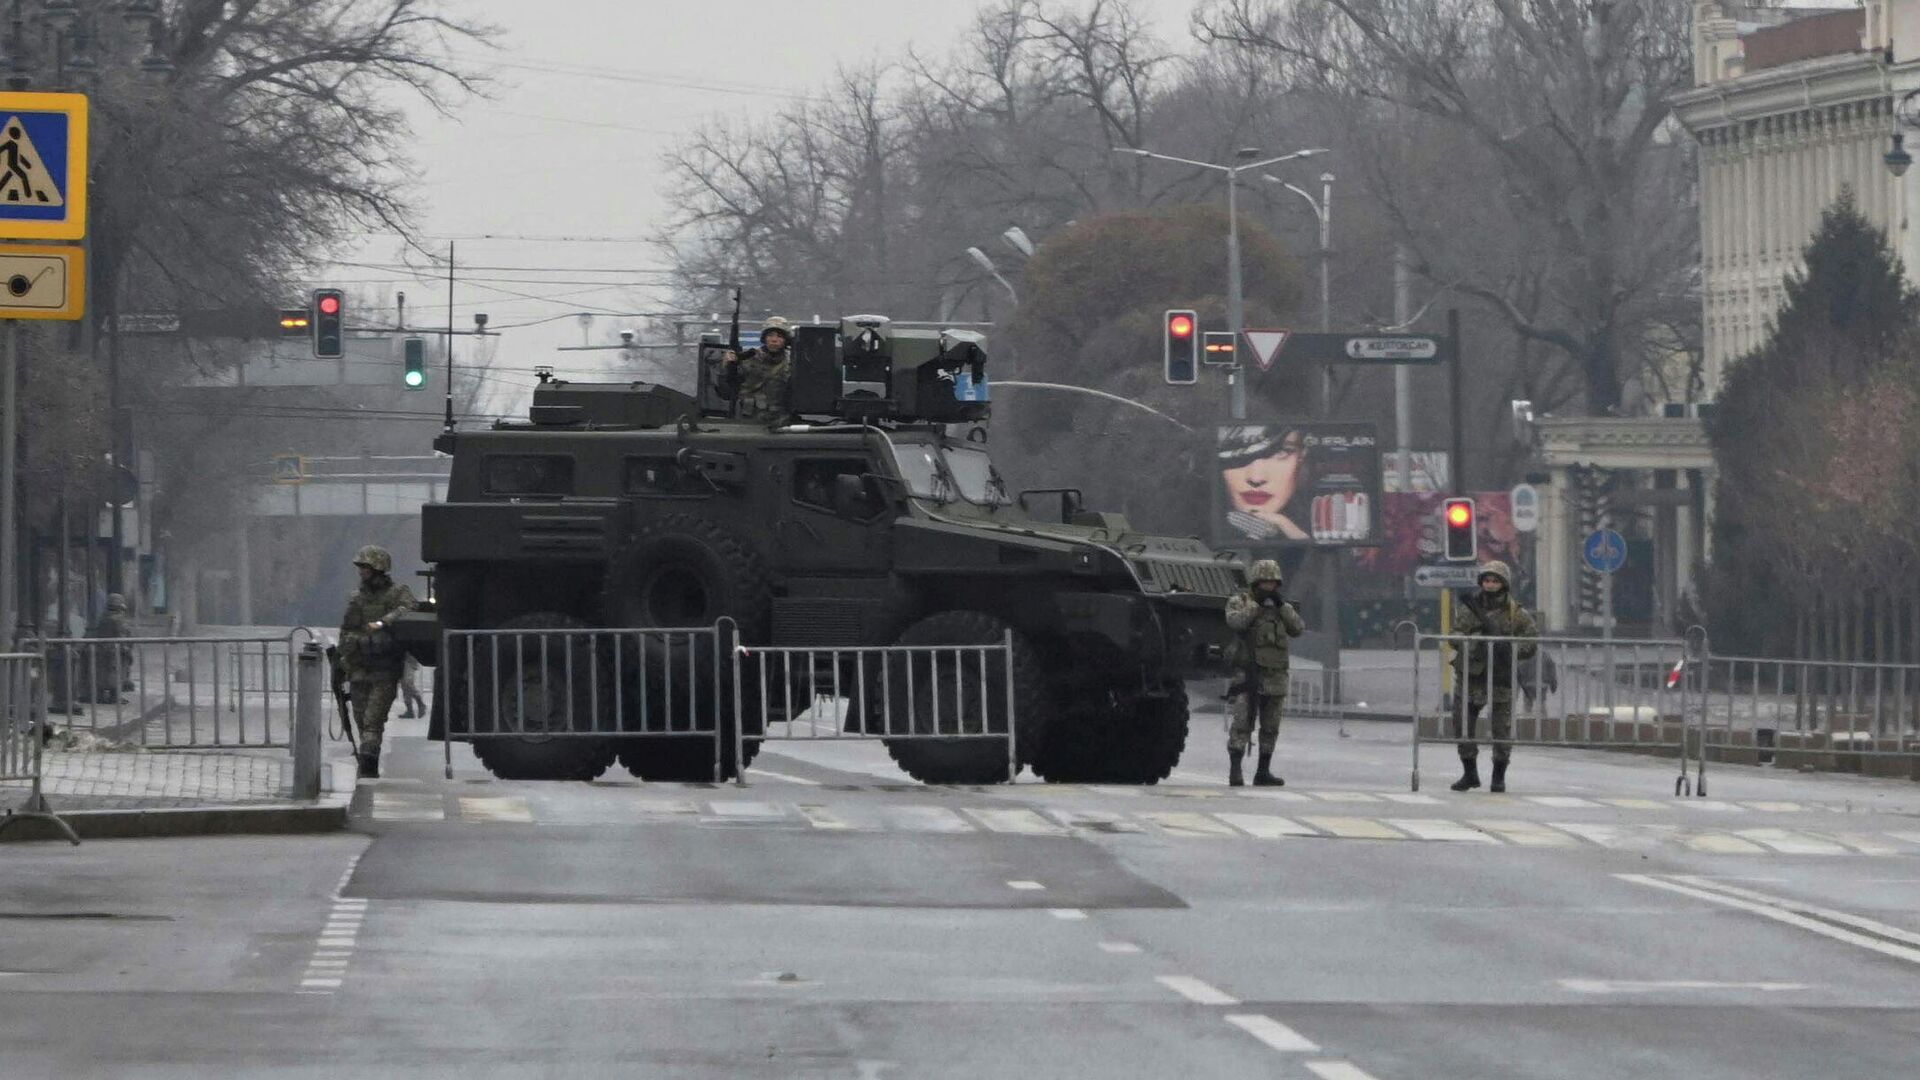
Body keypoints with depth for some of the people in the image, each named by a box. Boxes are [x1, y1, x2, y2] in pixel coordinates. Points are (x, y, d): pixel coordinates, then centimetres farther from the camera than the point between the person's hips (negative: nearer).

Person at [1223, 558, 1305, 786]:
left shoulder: (1281, 605, 15)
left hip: (1275, 676, 5)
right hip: (1248, 674, -5)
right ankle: (1235, 771, -14)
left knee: (1270, 728, 7)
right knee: (1242, 724, -12)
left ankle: (1263, 772, 14)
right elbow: (1235, 621, -18)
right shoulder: (1239, 601, 3)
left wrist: (1281, 605, -6)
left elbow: (1298, 629, 2)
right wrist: (1256, 603, -15)